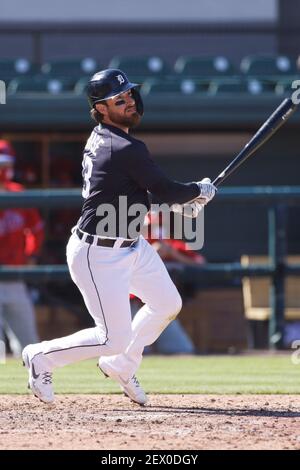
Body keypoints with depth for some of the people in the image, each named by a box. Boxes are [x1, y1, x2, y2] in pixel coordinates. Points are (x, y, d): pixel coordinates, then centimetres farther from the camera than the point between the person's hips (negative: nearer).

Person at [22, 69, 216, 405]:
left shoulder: (99, 138, 4)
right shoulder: (126, 149, -25)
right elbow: (166, 190, -18)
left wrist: (177, 198, 8)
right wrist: (200, 191, 1)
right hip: (98, 255, -10)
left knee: (167, 304, 19)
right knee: (115, 337, -4)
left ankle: (120, 366, 34)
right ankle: (41, 357, 15)